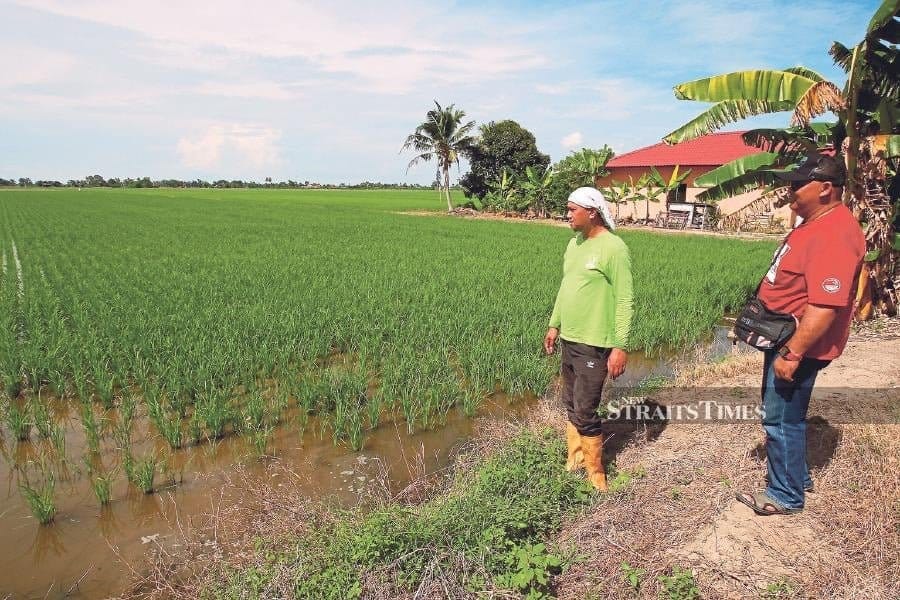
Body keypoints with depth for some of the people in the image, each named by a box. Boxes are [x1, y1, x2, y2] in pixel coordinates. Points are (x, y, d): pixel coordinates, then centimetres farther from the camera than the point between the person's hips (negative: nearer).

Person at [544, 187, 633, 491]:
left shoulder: (614, 248, -16)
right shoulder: (574, 243, 9)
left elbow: (624, 301, -16)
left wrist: (620, 346, -19)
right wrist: (554, 325, 18)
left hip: (594, 345, -8)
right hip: (569, 340, 8)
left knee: (585, 412, -2)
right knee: (571, 405, 16)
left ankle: (595, 473, 17)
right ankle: (574, 461, 32)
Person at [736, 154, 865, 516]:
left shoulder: (833, 235, -24)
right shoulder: (816, 223, 10)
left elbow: (825, 306, -30)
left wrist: (793, 354, -28)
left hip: (798, 344, -10)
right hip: (785, 336, 10)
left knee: (781, 420, 2)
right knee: (784, 416, 21)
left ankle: (786, 496, 19)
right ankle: (797, 477, 39)